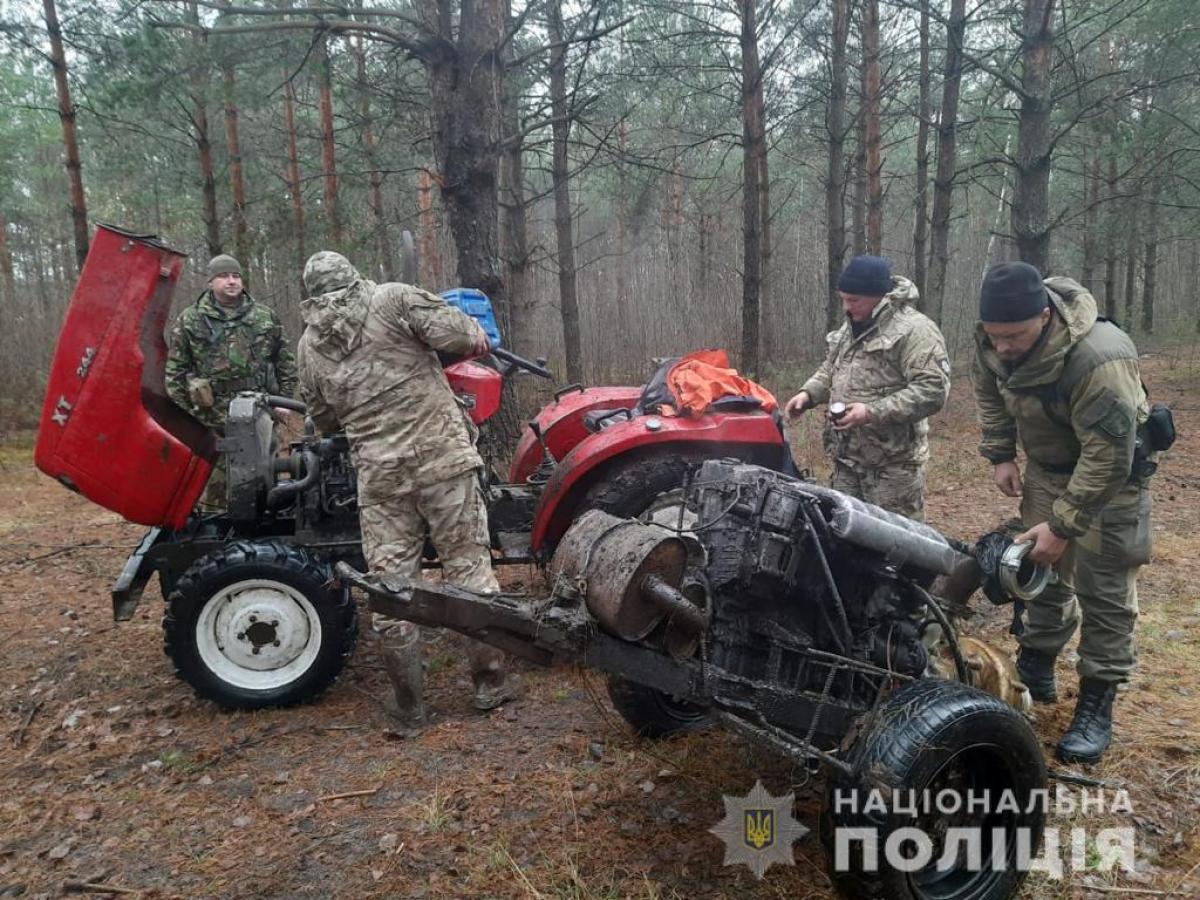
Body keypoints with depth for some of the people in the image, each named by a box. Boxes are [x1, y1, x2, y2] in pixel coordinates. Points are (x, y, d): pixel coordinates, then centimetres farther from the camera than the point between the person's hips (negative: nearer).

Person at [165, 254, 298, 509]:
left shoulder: (266, 317, 10)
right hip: (212, 420, -2)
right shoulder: (189, 321, 5)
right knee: (214, 482, 2)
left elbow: (285, 363, 12)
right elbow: (175, 370, 4)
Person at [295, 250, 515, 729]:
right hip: (442, 457, -2)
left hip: (378, 474, 3)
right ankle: (490, 680, 17)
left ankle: (407, 701, 18)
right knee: (468, 566, 8)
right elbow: (459, 336, -7)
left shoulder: (309, 346, 13)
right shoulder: (392, 299, 1)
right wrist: (476, 334, 14)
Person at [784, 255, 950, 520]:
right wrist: (808, 393, 6)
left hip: (892, 463, -8)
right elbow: (831, 369, 26)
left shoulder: (915, 330, -14)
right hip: (846, 457, 8)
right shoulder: (851, 326, 14)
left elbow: (933, 391, -21)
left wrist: (873, 412, -26)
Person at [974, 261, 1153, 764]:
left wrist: (1062, 525, -32)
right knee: (1042, 568, 17)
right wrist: (1000, 456, 0)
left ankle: (1096, 706, 7)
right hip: (1046, 465, 6)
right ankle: (1037, 666, 35)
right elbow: (990, 393, 5)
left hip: (1111, 471, -6)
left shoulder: (1099, 360, -38)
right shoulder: (994, 338, -17)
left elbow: (1108, 458, -35)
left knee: (1104, 589, -4)